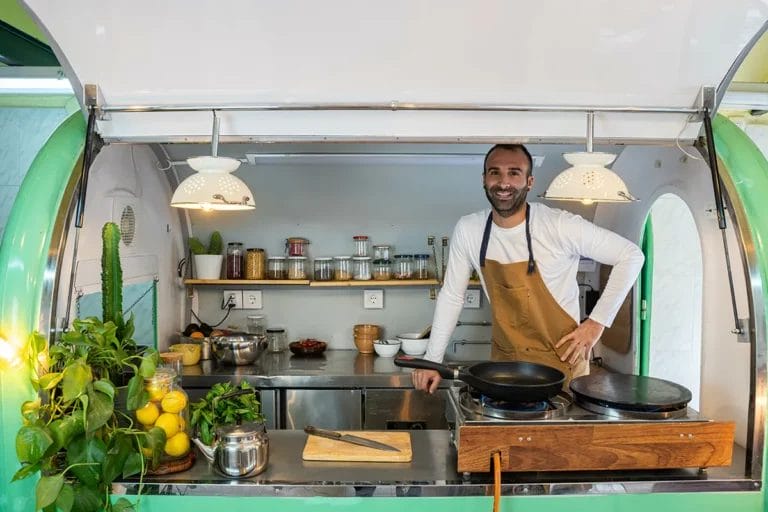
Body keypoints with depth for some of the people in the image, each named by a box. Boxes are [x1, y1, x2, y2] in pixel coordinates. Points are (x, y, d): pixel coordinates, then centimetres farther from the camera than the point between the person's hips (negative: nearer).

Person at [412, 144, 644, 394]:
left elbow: (631, 256, -9)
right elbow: (451, 296, 1)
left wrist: (597, 321, -10)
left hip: (561, 360, -3)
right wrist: (432, 360, 0)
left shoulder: (560, 226, -18)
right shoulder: (468, 230, -7)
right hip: (504, 359, 3)